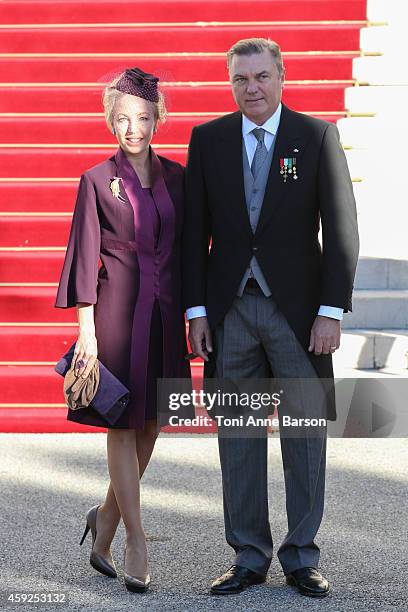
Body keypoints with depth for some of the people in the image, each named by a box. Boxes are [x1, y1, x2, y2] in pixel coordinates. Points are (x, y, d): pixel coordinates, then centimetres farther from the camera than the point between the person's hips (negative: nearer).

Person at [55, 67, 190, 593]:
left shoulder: (175, 177, 8)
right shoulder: (97, 180, -3)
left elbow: (185, 249, 12)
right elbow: (84, 257, -4)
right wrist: (86, 330, -9)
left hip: (165, 312, 4)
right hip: (118, 308, -4)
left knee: (150, 423, 9)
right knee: (123, 425, -1)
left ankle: (106, 518, 29)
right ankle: (135, 540, 7)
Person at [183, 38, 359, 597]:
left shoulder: (318, 137, -1)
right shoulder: (208, 139, 6)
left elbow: (341, 228, -4)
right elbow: (195, 231, 6)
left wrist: (331, 310, -11)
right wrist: (196, 310, -1)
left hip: (297, 308, -2)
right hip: (230, 310, 2)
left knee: (305, 433, 3)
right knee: (238, 435, 6)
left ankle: (301, 557, 14)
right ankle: (249, 556, 17)